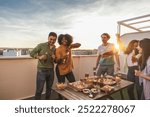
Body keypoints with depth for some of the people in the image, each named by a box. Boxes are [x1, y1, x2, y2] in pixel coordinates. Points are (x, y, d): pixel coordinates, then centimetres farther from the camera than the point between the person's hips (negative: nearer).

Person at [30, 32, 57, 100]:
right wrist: (39, 57, -21)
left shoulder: (55, 49, 7)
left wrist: (54, 58, -10)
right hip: (41, 70, -4)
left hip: (51, 71, 4)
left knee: (49, 89, 16)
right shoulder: (41, 45, -6)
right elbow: (32, 53, -4)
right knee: (39, 90, 2)